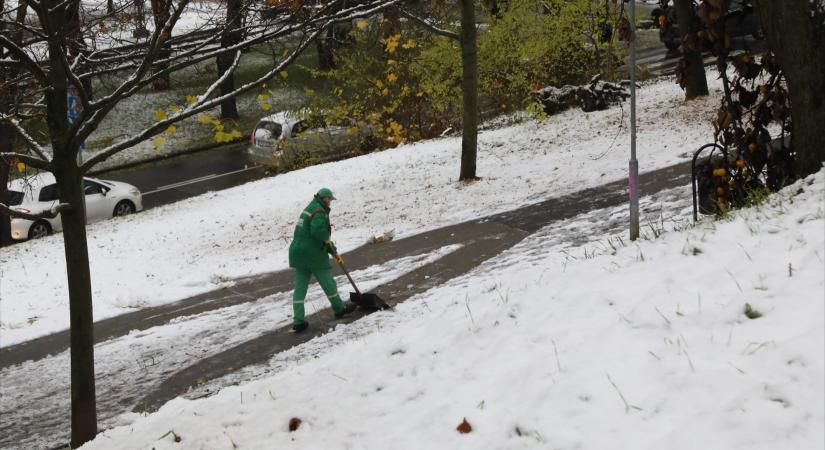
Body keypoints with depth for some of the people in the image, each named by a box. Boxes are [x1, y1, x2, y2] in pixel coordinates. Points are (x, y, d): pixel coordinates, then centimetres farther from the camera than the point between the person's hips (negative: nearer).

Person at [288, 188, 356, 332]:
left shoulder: (308, 209, 20)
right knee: (327, 282, 10)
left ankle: (298, 321, 1)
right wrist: (327, 239, -10)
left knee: (300, 287, 4)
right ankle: (339, 309, 28)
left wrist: (333, 252, 24)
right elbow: (318, 230, -31)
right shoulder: (319, 212, -13)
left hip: (299, 253, 9)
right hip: (314, 254, -9)